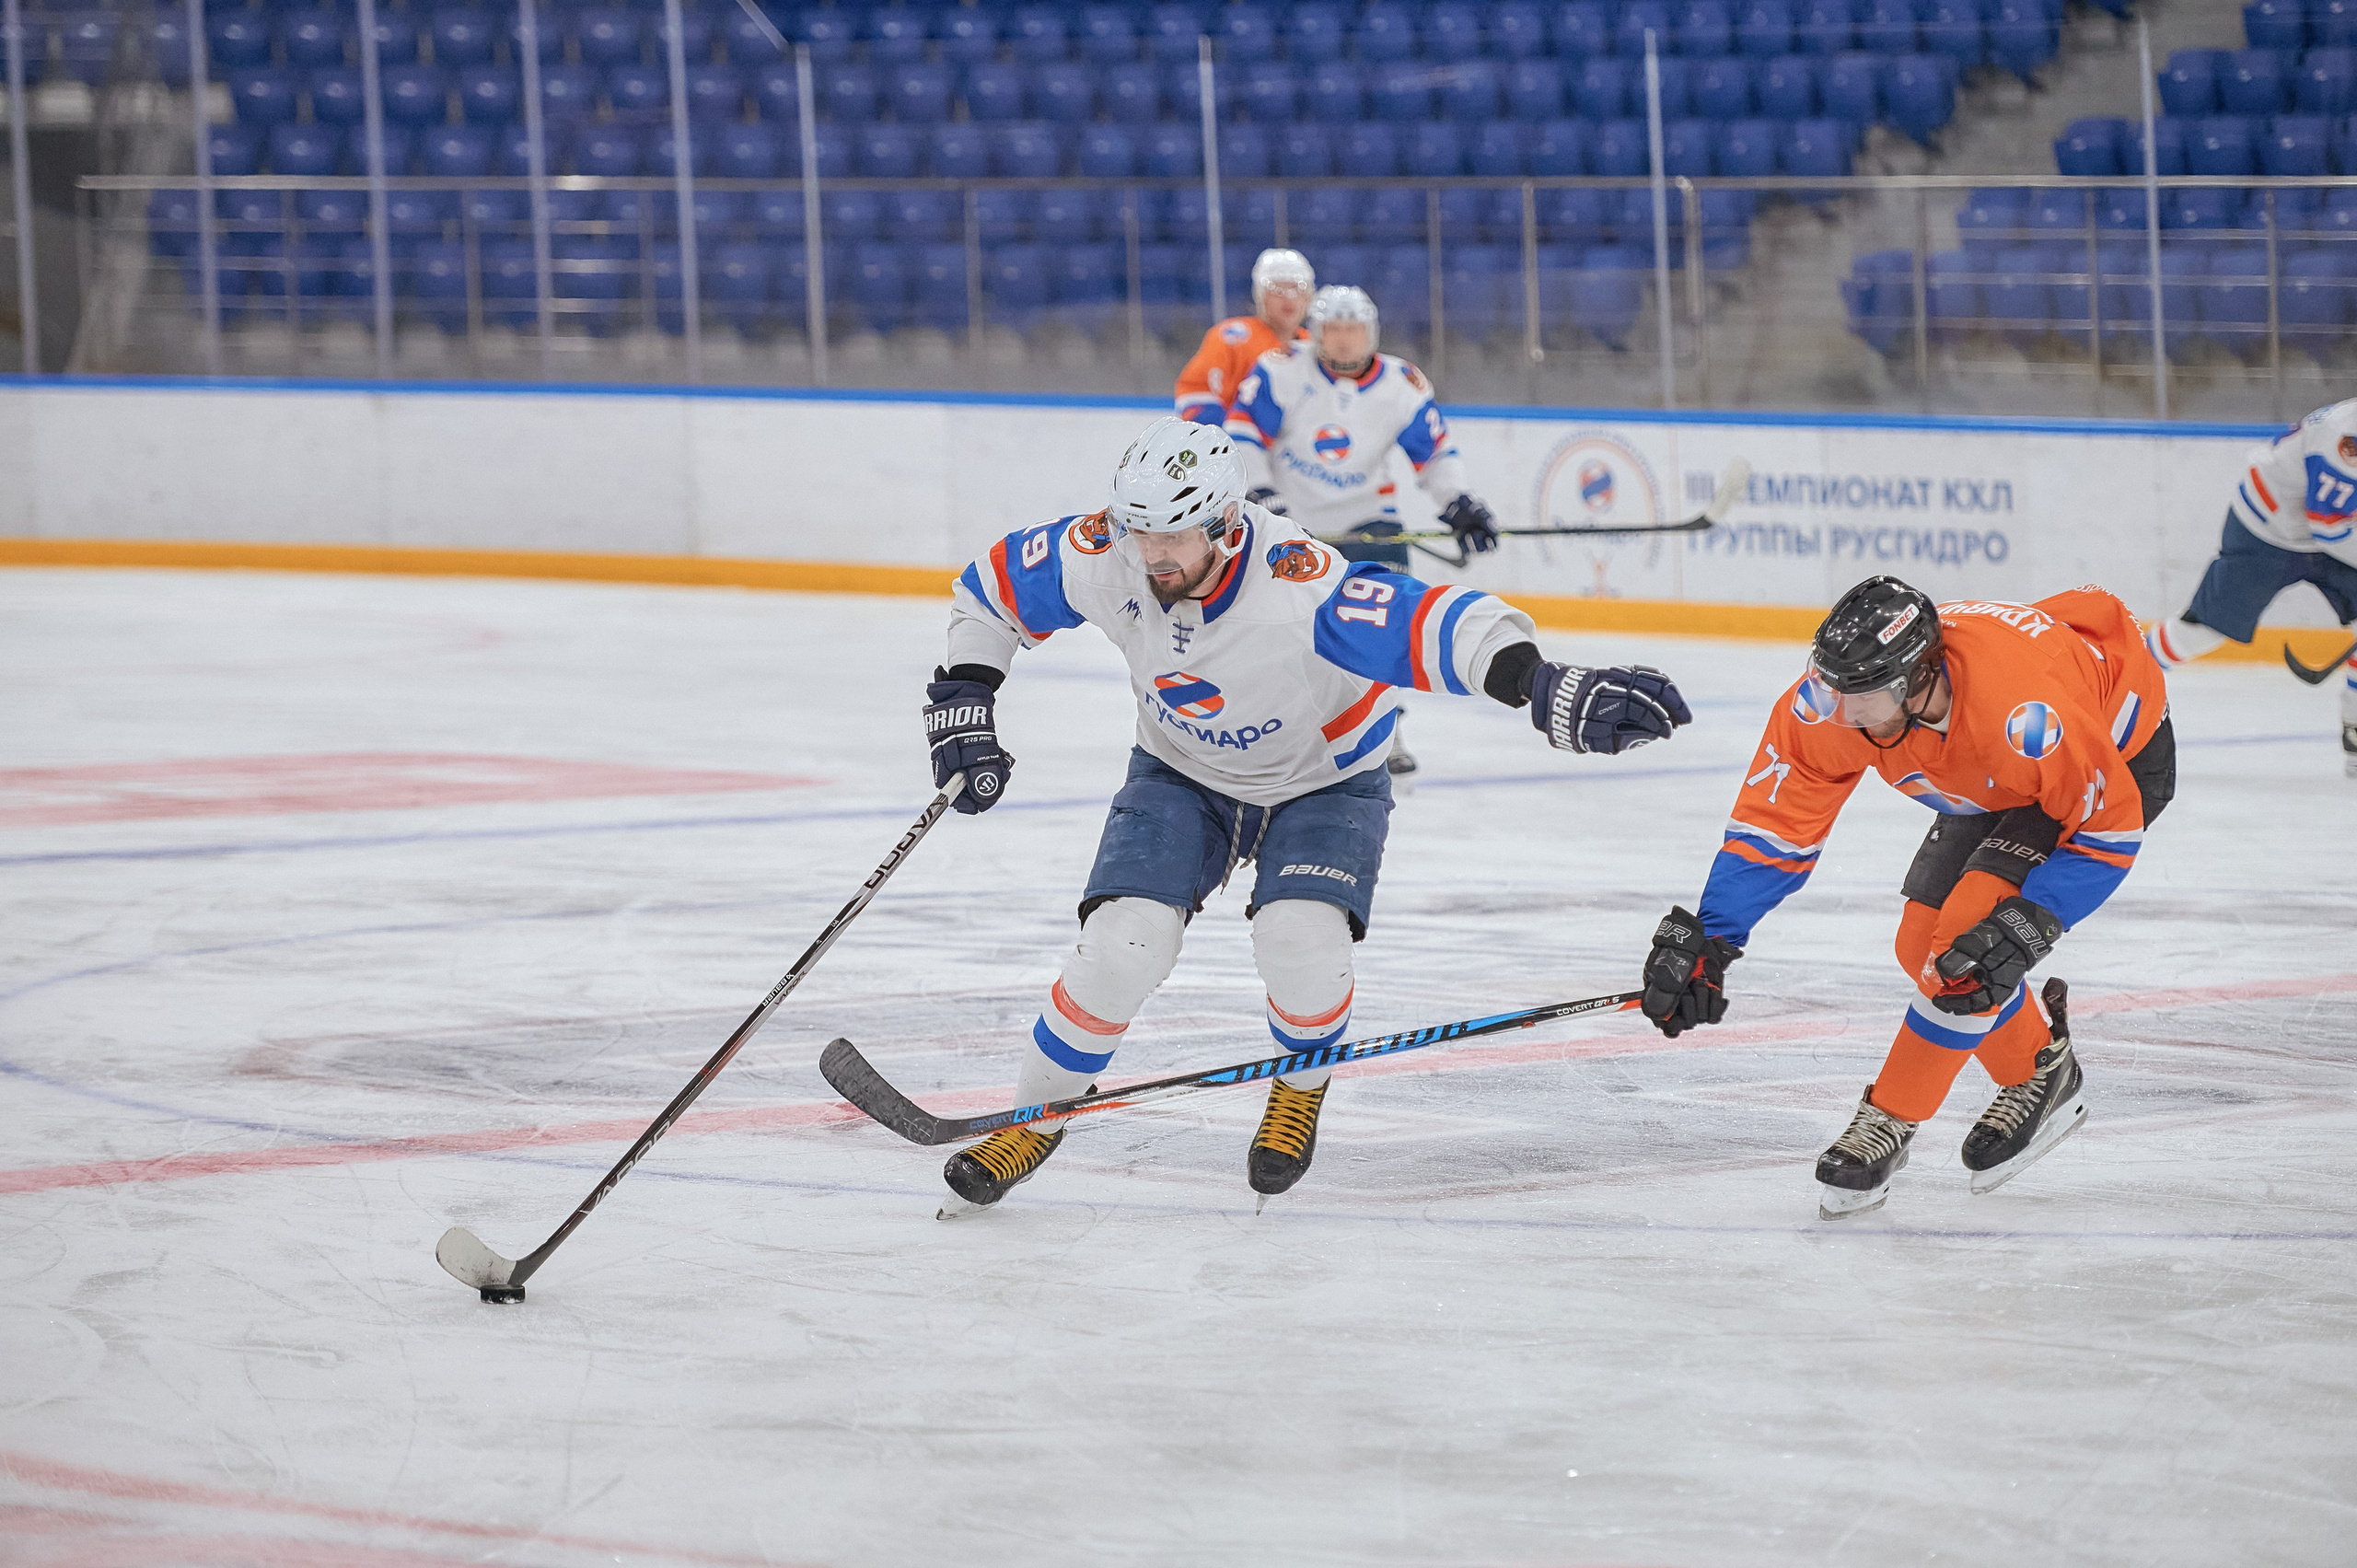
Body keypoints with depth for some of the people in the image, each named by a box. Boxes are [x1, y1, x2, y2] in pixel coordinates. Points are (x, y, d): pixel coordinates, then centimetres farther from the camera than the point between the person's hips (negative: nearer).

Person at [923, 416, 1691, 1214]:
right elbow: (995, 585, -4)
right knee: (1123, 942, -16)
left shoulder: (1299, 587, -39)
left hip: (1324, 781, -3)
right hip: (1183, 775, 3)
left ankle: (1300, 1091, 8)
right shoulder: (1100, 558, -24)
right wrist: (964, 702, -10)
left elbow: (1433, 624, -52)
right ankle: (1033, 1119, 7)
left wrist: (1546, 689, -67)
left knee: (1302, 945, -26)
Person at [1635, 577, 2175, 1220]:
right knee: (1925, 944, 0)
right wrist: (1706, 938, -21)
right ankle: (2039, 1077, 22)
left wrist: (2026, 926, -35)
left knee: (1968, 934, -21)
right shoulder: (1832, 702, -26)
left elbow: (2109, 826, -30)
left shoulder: (2025, 714, -43)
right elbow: (1773, 822, -16)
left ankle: (1890, 1121, -6)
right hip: (1995, 783, 7)